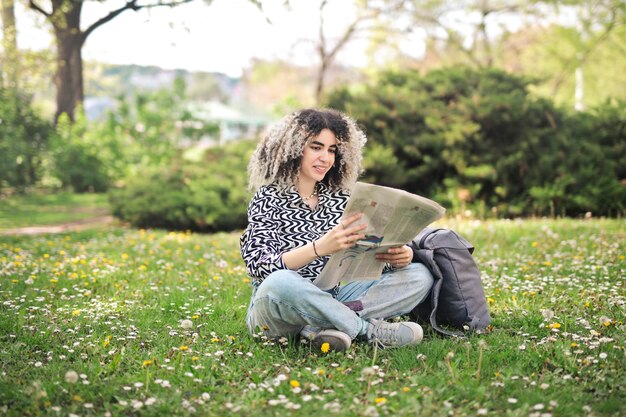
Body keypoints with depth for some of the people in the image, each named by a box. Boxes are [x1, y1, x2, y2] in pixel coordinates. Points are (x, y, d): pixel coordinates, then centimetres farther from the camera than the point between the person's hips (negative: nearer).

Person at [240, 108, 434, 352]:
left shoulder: (340, 198, 9)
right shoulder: (269, 199, -5)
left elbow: (370, 250, 5)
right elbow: (260, 267, -19)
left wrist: (398, 254, -19)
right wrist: (319, 247, -34)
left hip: (329, 302, 5)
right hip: (278, 305, -5)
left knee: (419, 275, -9)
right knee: (280, 283, -40)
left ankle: (323, 327, -25)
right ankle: (371, 329, -22)